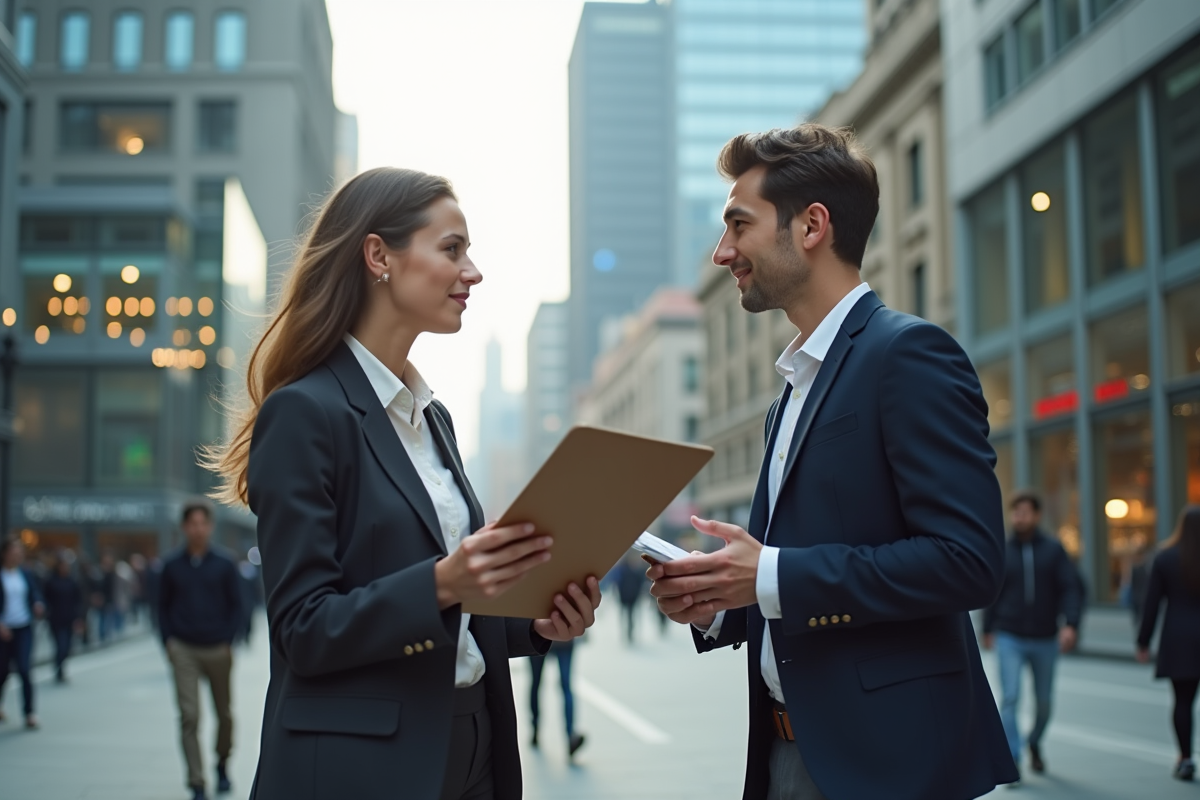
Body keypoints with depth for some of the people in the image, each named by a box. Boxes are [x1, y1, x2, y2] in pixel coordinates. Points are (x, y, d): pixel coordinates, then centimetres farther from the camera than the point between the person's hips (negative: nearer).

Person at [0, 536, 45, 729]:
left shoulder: (26, 574, 4)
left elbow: (35, 595, 8)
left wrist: (39, 606, -14)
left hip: (24, 629, 1)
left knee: (24, 670, -9)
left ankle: (29, 714, -8)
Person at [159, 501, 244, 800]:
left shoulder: (224, 565, 2)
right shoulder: (172, 566, 5)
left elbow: (236, 606, 4)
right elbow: (163, 607, 10)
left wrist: (228, 642, -5)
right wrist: (168, 642, -1)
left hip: (218, 649, 0)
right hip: (183, 651, 0)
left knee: (224, 713, 10)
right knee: (189, 717, -8)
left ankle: (222, 764, 35)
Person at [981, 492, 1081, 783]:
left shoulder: (1053, 549, -1)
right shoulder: (1002, 552, 1)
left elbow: (1071, 588, -7)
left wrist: (1071, 624, -20)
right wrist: (987, 629, 11)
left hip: (1045, 640, 1)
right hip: (1010, 638, -1)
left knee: (1044, 702, 13)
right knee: (1010, 697, -14)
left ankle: (1035, 743, 40)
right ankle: (1013, 760, -11)